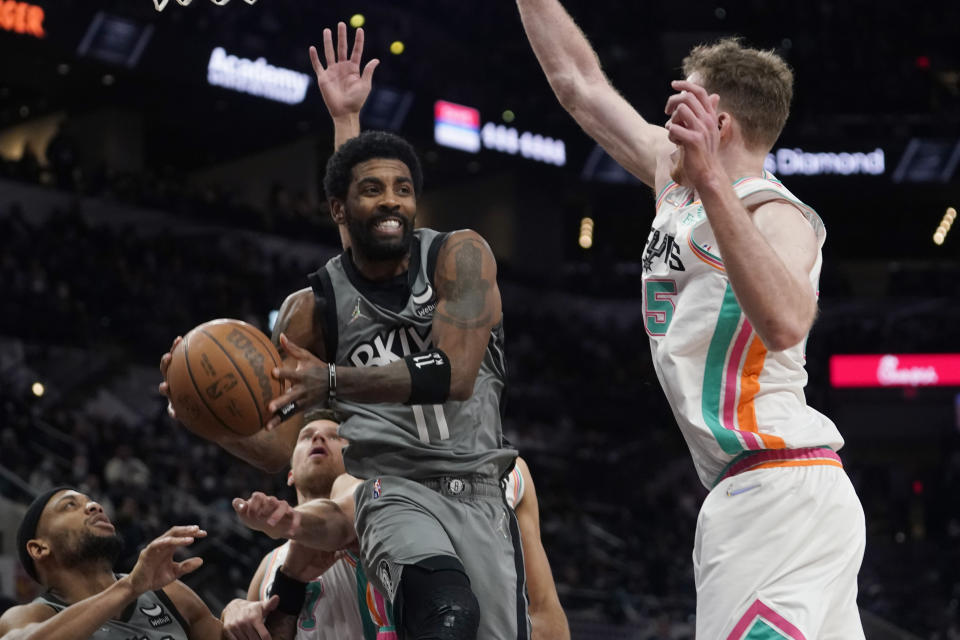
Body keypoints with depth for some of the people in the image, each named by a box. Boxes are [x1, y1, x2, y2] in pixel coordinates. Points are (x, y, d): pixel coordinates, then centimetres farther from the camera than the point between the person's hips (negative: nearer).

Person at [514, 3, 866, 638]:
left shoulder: (776, 212, -11)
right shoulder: (676, 183, 16)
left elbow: (785, 324, -34)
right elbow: (580, 85, 25)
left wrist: (713, 183, -38)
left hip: (779, 489, -10)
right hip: (754, 493, 10)